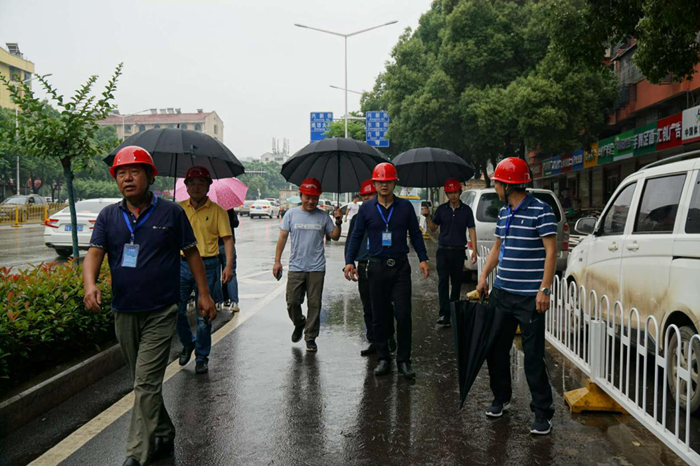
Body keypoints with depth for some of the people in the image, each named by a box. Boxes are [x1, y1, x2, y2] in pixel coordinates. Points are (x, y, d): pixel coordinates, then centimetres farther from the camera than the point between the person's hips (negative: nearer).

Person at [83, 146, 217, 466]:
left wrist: (204, 293, 2)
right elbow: (94, 253, -5)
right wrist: (90, 285, -26)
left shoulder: (171, 212, -2)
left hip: (160, 313, -4)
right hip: (124, 313, 5)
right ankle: (163, 437, 35)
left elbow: (192, 252, 4)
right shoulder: (109, 216, 5)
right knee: (144, 383, 17)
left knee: (146, 383, -9)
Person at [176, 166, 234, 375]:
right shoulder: (179, 208, 7)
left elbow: (228, 239, -1)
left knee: (204, 316, 4)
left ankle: (202, 358, 19)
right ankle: (188, 343, 31)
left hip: (207, 266, -2)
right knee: (176, 310, 3)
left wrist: (229, 266, -11)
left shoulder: (217, 211, 0)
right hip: (182, 264, 2)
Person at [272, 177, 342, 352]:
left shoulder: (323, 216, 3)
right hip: (295, 267, 0)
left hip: (316, 268, 0)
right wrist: (277, 261, 0)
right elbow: (282, 237, 4)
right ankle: (299, 324, 32)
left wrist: (338, 222, -8)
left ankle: (310, 337, 16)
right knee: (292, 302, 2)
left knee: (314, 304, 3)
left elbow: (334, 237, 9)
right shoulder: (291, 214, 2)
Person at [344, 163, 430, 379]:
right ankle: (383, 359, 20)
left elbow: (415, 234, 10)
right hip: (377, 267, 1)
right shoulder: (366, 208, 6)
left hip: (400, 266, -1)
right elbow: (356, 236, 9)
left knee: (403, 315, -3)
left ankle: (404, 360, 9)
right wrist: (349, 261, -1)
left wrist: (423, 258, 1)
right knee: (379, 317, 7)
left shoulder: (405, 206, 5)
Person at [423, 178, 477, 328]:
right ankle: (444, 314, -12)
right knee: (443, 281, -8)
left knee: (457, 282, 9)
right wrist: (427, 216, -9)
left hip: (459, 251, 0)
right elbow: (433, 228, 9)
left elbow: (471, 230, 3)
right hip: (443, 251, 0)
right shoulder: (442, 209, 5)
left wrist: (474, 250, -4)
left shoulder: (466, 210, 2)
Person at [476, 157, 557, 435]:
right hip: (502, 293, 8)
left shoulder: (540, 211, -10)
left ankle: (542, 413, 10)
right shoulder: (504, 213, 13)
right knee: (496, 349, 13)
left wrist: (544, 290, -18)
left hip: (529, 297, -7)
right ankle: (501, 398, 32)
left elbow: (551, 252, -13)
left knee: (533, 356, -2)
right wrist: (484, 276, 13)